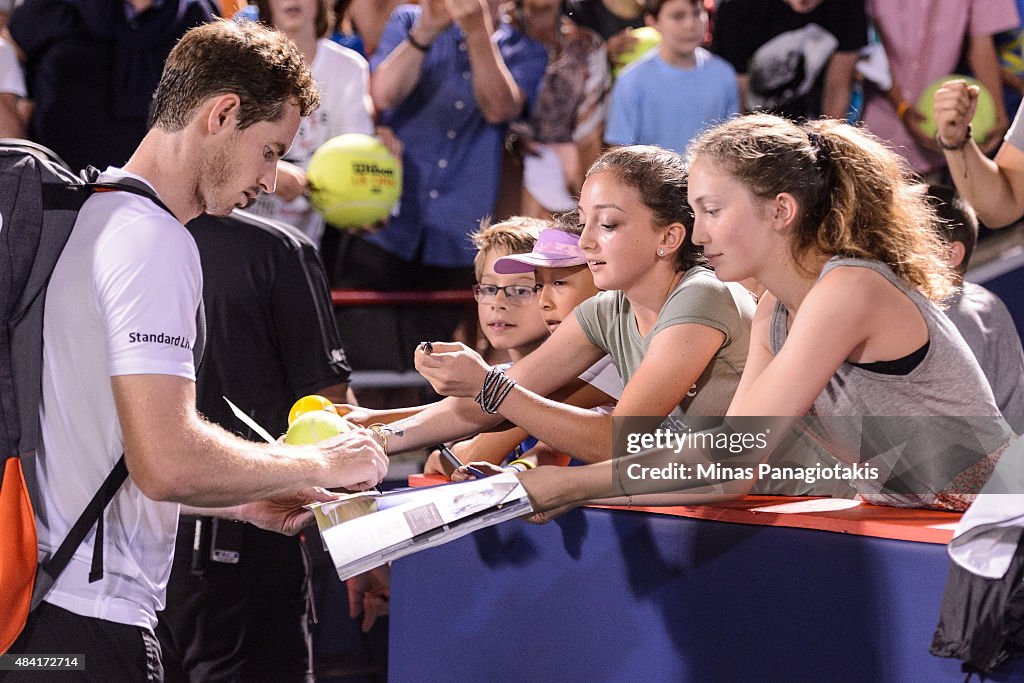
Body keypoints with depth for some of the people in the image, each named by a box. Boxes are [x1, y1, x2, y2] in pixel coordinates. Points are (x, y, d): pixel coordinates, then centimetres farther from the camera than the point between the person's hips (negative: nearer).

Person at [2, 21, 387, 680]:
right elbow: (168, 463, -25)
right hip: (88, 625, -10)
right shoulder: (154, 242, -15)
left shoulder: (92, 216, 17)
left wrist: (243, 500, 20)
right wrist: (319, 464, -10)